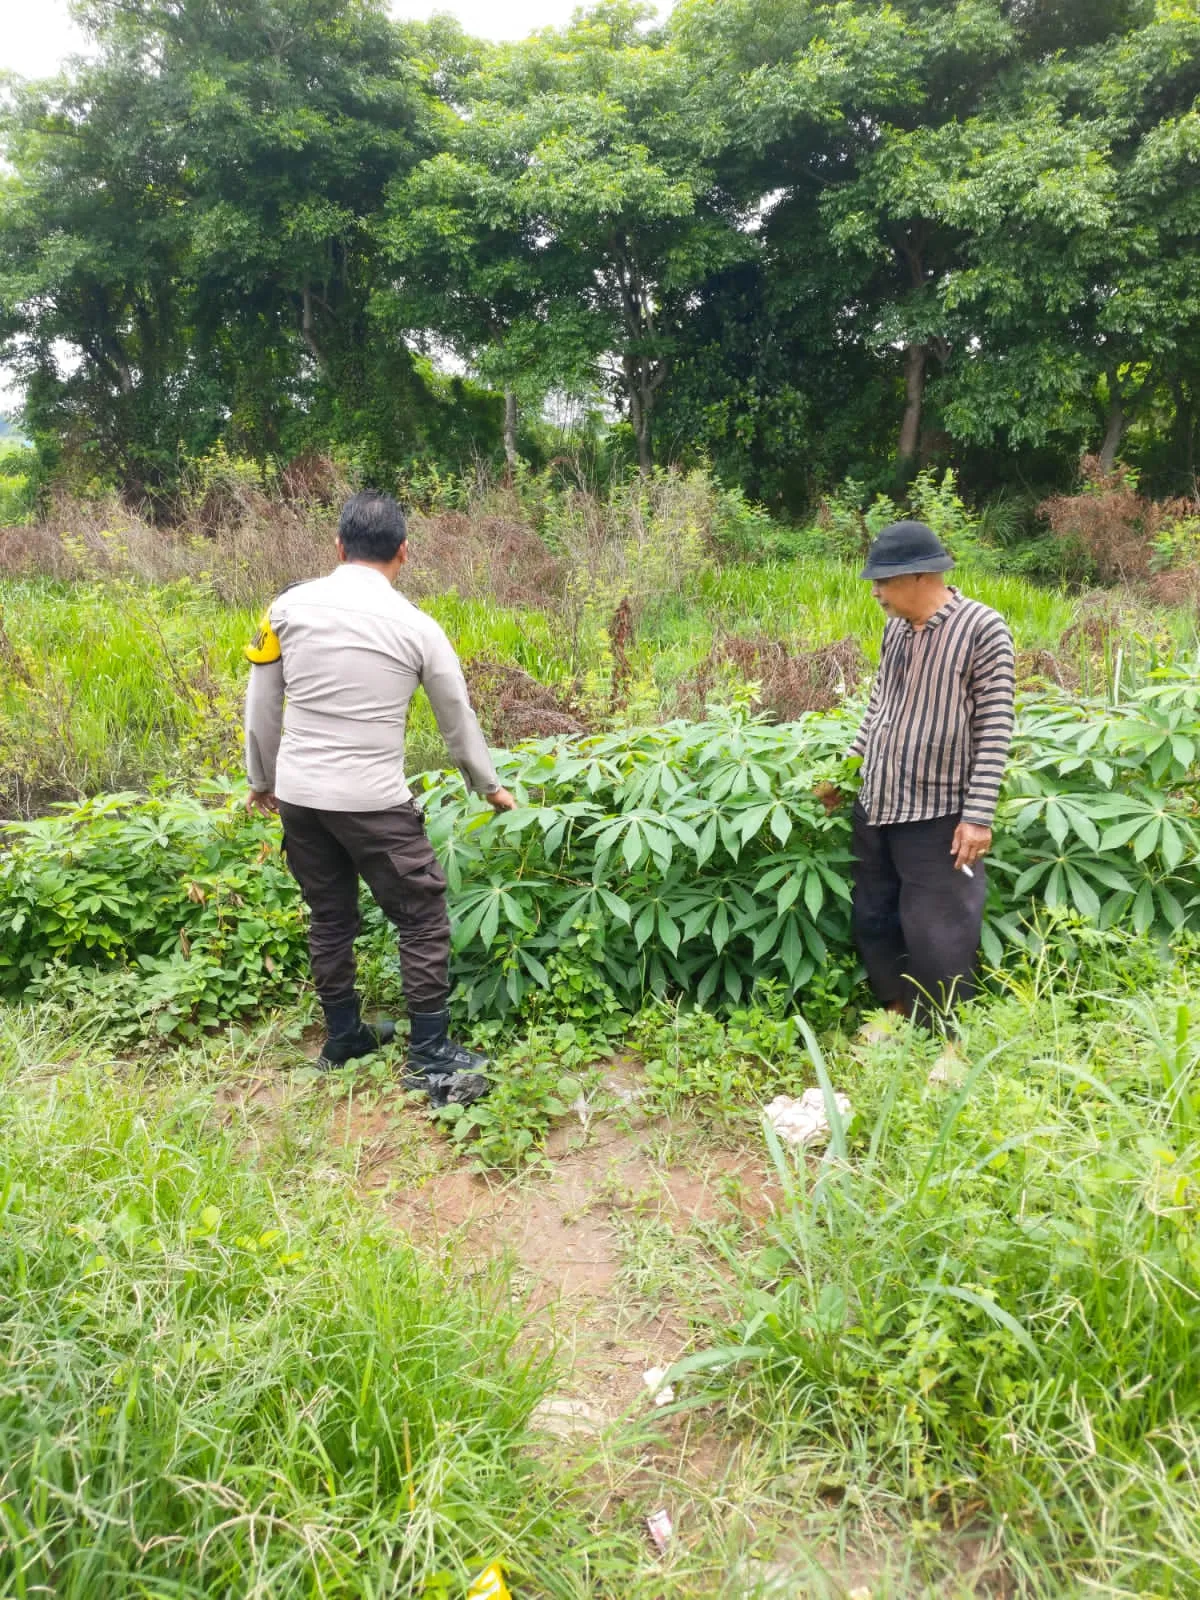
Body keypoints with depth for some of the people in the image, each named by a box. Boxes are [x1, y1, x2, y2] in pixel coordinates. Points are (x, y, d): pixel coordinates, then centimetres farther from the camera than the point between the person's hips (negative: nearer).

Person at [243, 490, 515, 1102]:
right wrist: (489, 786, 23)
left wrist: (262, 780, 23)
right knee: (423, 920, 7)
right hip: (372, 802, -4)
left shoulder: (289, 606, 1)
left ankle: (343, 1036, 33)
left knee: (330, 917, 19)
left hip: (299, 795, 4)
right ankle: (432, 1061, 10)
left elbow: (262, 705, 8)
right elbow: (459, 720, 7)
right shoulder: (417, 626, -5)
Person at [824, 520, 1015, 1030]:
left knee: (936, 934, 2)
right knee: (873, 920, 17)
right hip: (875, 807, 7)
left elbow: (995, 731, -13)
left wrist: (978, 816, -16)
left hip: (937, 816, -7)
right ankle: (897, 1011, 38)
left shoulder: (982, 628, -12)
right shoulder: (896, 629, 7)